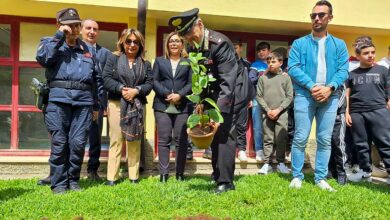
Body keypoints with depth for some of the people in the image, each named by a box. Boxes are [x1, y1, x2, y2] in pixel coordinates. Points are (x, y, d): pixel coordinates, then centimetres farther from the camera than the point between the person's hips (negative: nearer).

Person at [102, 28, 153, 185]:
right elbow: (106, 78, -3)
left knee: (135, 140, 5)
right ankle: (112, 177, 3)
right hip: (117, 103, -2)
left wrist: (136, 91, -14)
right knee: (116, 140, -3)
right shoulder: (113, 58, 8)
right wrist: (121, 89, -17)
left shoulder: (145, 63, 14)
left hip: (137, 105, 2)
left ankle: (134, 176, 13)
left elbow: (150, 83, 4)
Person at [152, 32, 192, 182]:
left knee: (181, 140, 1)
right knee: (163, 140, 0)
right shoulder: (159, 61, 15)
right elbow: (154, 81, 5)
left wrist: (179, 95, -13)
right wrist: (167, 94, -10)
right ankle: (163, 173, 4)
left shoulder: (188, 62, 11)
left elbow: (191, 83, 3)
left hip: (182, 106, -1)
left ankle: (180, 173, 9)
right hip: (162, 106, 1)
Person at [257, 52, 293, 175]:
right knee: (268, 139, 4)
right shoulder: (263, 78, 6)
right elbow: (259, 96, 4)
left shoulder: (285, 77, 4)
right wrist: (268, 110, -6)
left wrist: (278, 109, -9)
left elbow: (289, 97, 1)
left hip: (281, 113, -1)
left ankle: (281, 163, 12)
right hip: (267, 113, 1)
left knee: (281, 139, 0)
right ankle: (267, 163, 10)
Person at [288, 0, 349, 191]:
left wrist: (330, 88, -14)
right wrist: (312, 86, -16)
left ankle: (320, 178, 15)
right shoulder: (299, 43, 7)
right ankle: (297, 176, 8)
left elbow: (343, 70, 4)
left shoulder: (339, 45, 14)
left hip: (330, 97, 2)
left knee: (325, 139, 5)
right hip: (304, 95, -2)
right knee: (300, 138, -3)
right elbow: (293, 68, -4)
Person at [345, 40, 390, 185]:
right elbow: (347, 95, 13)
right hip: (357, 113, 2)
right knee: (361, 144, 9)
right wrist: (347, 113, 4)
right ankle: (365, 171, 20)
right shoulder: (352, 74, 13)